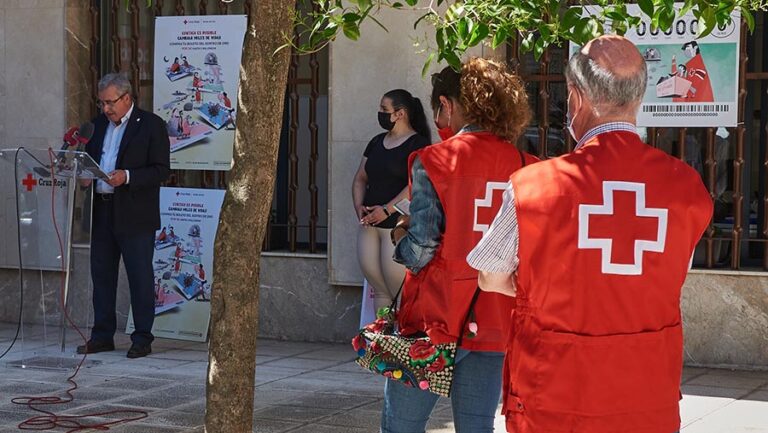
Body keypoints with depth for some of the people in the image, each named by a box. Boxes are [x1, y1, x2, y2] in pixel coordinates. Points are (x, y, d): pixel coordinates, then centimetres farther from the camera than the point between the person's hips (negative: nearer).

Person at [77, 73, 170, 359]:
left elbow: (162, 170, -10)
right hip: (102, 213, 6)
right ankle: (102, 336, 17)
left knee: (140, 277, -1)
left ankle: (142, 339, 5)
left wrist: (127, 177, -22)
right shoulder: (99, 124, 14)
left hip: (135, 215, -6)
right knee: (101, 274, 9)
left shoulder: (151, 125, -5)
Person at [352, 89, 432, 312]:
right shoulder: (376, 142, 17)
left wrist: (387, 209, -20)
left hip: (398, 224, -7)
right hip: (369, 225, 7)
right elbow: (360, 178, 20)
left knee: (399, 292, -9)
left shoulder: (418, 144, -6)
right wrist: (359, 206, 2)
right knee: (379, 290, 8)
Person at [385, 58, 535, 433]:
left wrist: (399, 236, 9)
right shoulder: (526, 167, 2)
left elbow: (420, 253, -13)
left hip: (434, 320, -4)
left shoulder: (433, 161, -10)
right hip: (495, 323, 4)